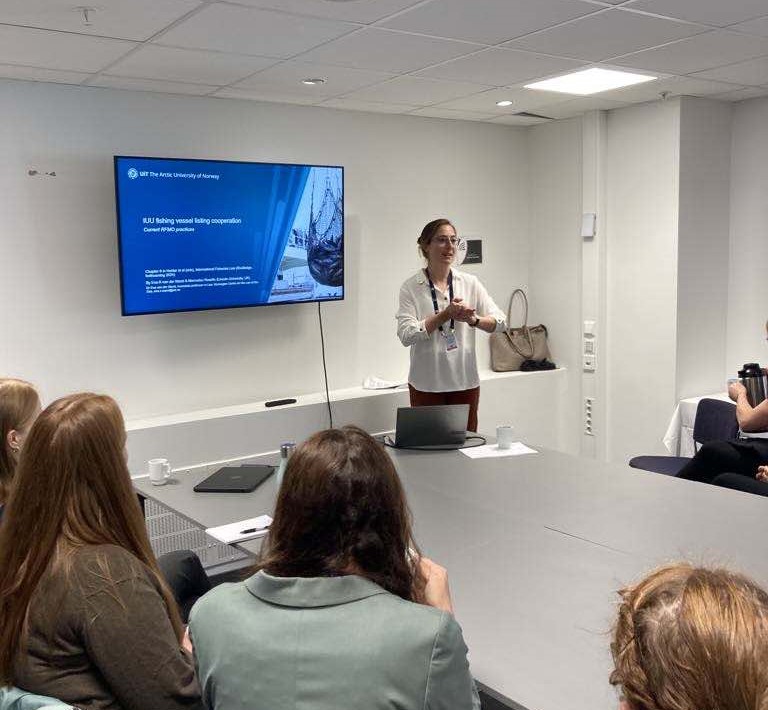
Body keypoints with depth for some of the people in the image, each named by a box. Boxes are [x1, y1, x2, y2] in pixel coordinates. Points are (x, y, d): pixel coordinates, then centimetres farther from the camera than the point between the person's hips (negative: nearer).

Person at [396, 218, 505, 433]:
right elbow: (406, 335, -13)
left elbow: (499, 321, 1)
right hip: (427, 384, -3)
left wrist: (473, 320, -19)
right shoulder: (411, 287, -4)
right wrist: (446, 315, -19)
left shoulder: (470, 283, 5)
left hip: (465, 381, 3)